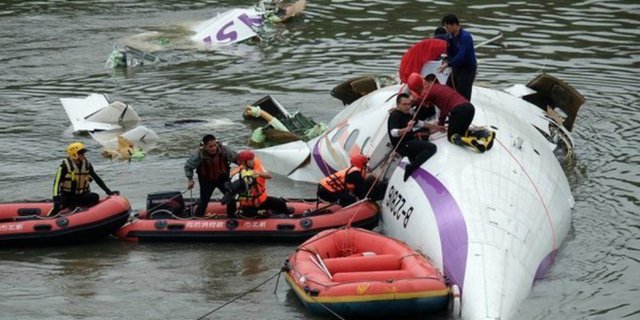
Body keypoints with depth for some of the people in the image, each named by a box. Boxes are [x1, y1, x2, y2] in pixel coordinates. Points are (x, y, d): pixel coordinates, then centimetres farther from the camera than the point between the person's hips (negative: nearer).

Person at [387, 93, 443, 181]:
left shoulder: (406, 114, 13)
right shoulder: (395, 116, -18)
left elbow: (420, 123, 25)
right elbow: (393, 132, -35)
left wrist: (436, 127, 24)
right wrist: (406, 129, -53)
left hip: (409, 141, 10)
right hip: (403, 146, -10)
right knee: (432, 147, -23)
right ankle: (411, 167, -26)